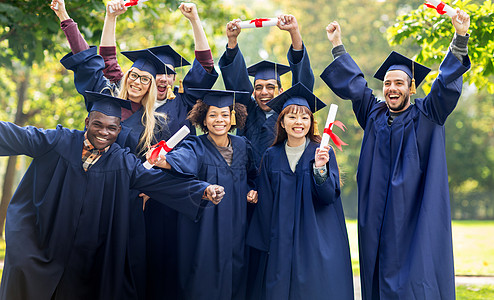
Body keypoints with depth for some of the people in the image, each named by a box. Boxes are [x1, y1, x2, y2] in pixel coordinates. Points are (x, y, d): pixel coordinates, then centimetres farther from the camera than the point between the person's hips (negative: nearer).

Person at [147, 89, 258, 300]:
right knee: (203, 282, -1)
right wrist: (162, 160, -52)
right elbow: (182, 158, -31)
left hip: (234, 226, 4)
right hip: (203, 229, -4)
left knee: (233, 276, 10)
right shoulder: (196, 147, -7)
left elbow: (251, 176, 22)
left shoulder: (242, 146, 5)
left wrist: (252, 190, 0)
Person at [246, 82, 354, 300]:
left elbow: (329, 196, -10)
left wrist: (320, 168, -28)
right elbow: (265, 203, 9)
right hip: (281, 242, 2)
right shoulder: (272, 157, 5)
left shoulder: (322, 152, -1)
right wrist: (266, 245, 7)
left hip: (316, 240, -2)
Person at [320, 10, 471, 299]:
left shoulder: (426, 114, 2)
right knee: (379, 271, 4)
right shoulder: (374, 113, 13)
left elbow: (447, 84, -9)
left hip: (416, 212, -4)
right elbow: (353, 83, 19)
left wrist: (460, 38, -20)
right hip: (378, 215, 4)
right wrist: (338, 46, 20)